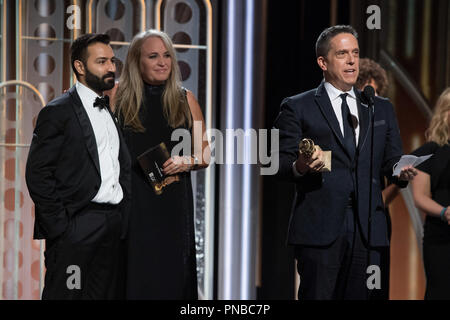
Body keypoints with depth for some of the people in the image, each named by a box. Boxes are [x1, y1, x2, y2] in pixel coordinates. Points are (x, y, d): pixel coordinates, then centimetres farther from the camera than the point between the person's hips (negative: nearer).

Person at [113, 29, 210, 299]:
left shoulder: (185, 100, 9)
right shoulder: (119, 98, 3)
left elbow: (205, 155, 11)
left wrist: (186, 162, -8)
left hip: (174, 208, 2)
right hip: (132, 206, -2)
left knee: (171, 279, 1)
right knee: (135, 279, -4)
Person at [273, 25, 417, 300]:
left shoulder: (382, 108, 20)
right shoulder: (298, 107, 7)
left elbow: (391, 159, 18)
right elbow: (282, 163, 2)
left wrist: (400, 172, -5)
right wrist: (299, 167, -20)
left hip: (368, 228, 3)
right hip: (319, 226, -3)